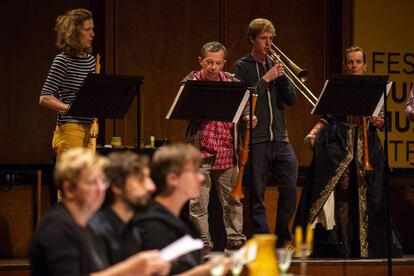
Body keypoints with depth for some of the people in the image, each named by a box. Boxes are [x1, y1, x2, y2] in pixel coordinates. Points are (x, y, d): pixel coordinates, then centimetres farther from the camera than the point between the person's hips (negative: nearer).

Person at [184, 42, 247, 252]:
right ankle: (204, 244, 4)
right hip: (200, 151, -3)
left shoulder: (231, 82, 9)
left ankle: (235, 241, 19)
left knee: (232, 200, 10)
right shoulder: (190, 83, -1)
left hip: (227, 151, 4)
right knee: (198, 202, -2)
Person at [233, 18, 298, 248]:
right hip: (256, 140, -4)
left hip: (280, 138, 4)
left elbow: (292, 100, 9)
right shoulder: (242, 67, 4)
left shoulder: (275, 66, 16)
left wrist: (282, 77, -6)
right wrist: (266, 79, -13)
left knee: (290, 189, -3)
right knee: (257, 195, -3)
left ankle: (283, 239, 9)